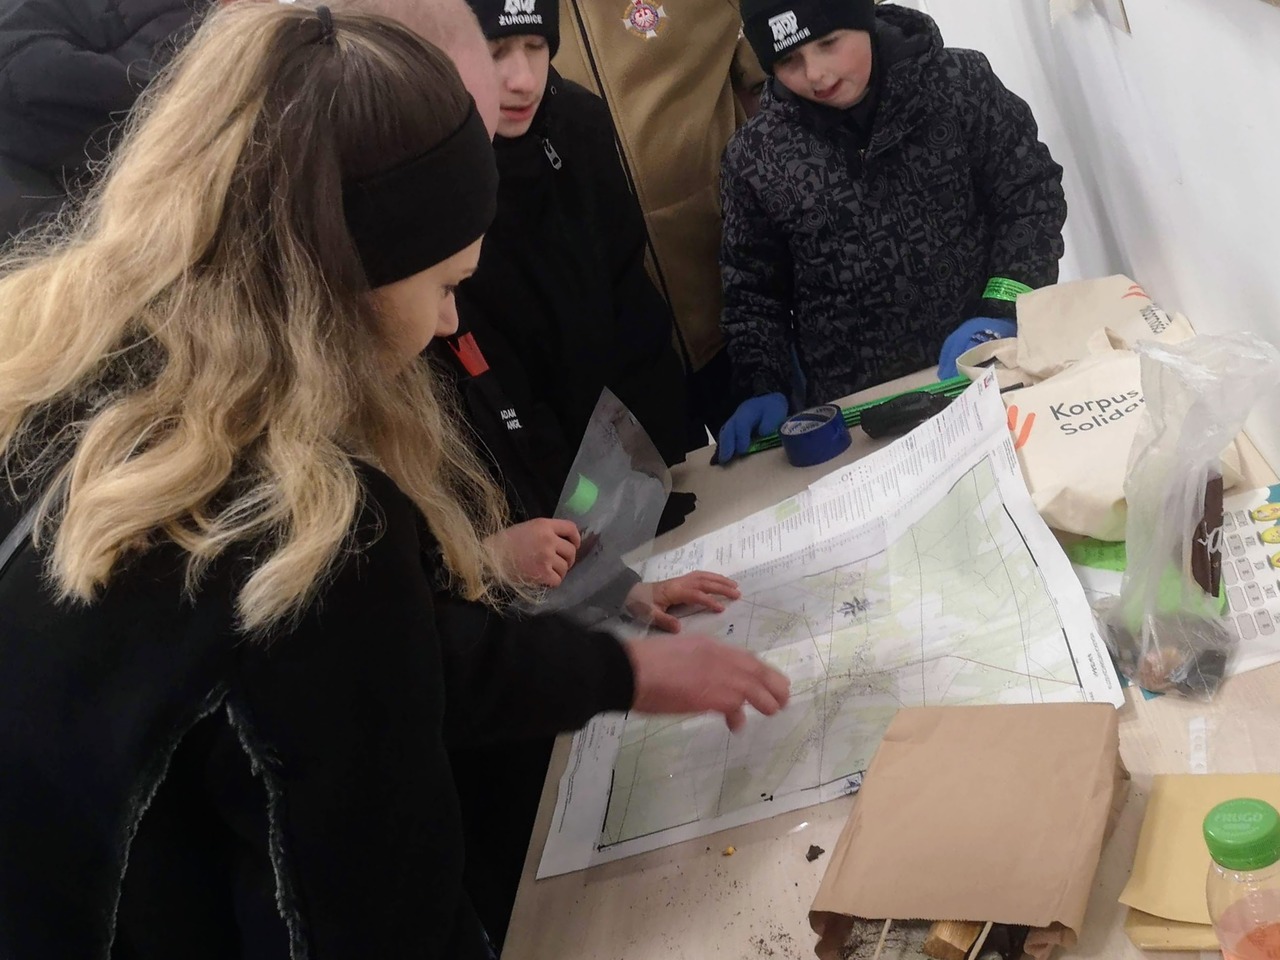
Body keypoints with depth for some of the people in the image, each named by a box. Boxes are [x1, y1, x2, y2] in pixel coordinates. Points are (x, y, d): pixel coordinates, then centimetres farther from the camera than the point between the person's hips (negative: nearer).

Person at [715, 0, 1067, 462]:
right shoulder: (754, 157, -5)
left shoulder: (959, 83, -6)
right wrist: (761, 387, -7)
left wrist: (999, 311, -14)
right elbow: (753, 289, 4)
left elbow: (1032, 197, -2)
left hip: (993, 367, 0)